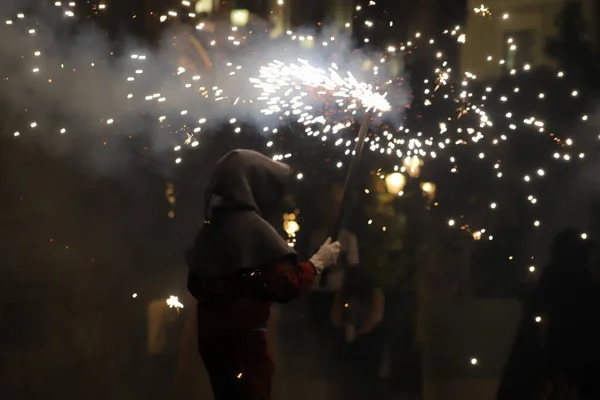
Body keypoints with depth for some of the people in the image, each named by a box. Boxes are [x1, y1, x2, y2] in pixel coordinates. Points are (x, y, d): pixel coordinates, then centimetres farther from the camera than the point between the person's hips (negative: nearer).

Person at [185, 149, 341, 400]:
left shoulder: (211, 228, 10)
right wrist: (318, 262, -6)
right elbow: (286, 287, -19)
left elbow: (195, 285, 19)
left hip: (212, 334, 8)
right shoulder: (254, 226, -14)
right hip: (243, 338, -8)